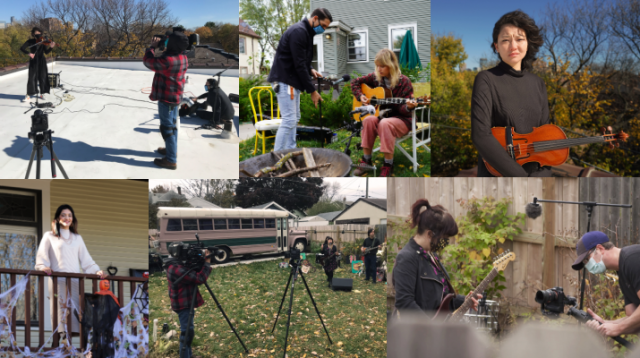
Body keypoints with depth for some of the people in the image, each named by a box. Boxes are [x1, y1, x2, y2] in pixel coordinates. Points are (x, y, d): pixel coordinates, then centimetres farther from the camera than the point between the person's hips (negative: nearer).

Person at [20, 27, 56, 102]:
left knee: (42, 77, 1)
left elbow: (46, 52, -13)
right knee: (31, 78, -6)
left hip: (41, 61, 1)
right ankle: (28, 96, -5)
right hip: (33, 62, -1)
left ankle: (42, 94, 13)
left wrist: (51, 47, -33)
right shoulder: (30, 41, -2)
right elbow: (22, 48, -8)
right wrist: (29, 53, -25)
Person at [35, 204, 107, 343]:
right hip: (58, 279, -3)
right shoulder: (49, 236, 15)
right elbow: (42, 255, 4)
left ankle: (74, 330, -13)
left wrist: (97, 271, 5)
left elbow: (86, 259, 20)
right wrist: (43, 266, -16)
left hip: (75, 280, 3)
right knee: (60, 307, -15)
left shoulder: (77, 238, 24)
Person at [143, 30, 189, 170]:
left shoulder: (167, 60, -29)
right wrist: (160, 48, 3)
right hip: (175, 96, 9)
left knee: (167, 127, -2)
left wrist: (152, 46, -1)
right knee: (172, 125, 23)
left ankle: (171, 160, 3)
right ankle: (171, 149, 38)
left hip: (166, 97, -9)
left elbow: (148, 61, -14)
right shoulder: (182, 58, -1)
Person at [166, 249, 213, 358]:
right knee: (187, 332, -8)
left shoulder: (176, 266, 8)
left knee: (188, 331, 19)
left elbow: (194, 275, 14)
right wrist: (207, 261, -20)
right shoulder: (177, 269, -25)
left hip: (186, 303, 11)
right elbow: (200, 278, -28)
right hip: (183, 304, -11)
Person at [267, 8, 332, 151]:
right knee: (289, 120, -12)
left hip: (292, 81, 11)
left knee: (294, 119, 12)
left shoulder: (307, 32, 14)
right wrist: (312, 90, -17)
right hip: (284, 81, -11)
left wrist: (311, 70, 4)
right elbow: (299, 64, -21)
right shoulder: (298, 32, -19)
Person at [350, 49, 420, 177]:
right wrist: (360, 96, 1)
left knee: (385, 123, -37)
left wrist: (408, 107, -33)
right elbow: (355, 82, 16)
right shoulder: (375, 77, 3)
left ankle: (388, 165, -28)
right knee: (369, 120, -30)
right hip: (381, 115, 4)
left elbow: (402, 109, -11)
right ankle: (366, 160, -20)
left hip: (401, 119, -4)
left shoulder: (403, 81, -10)